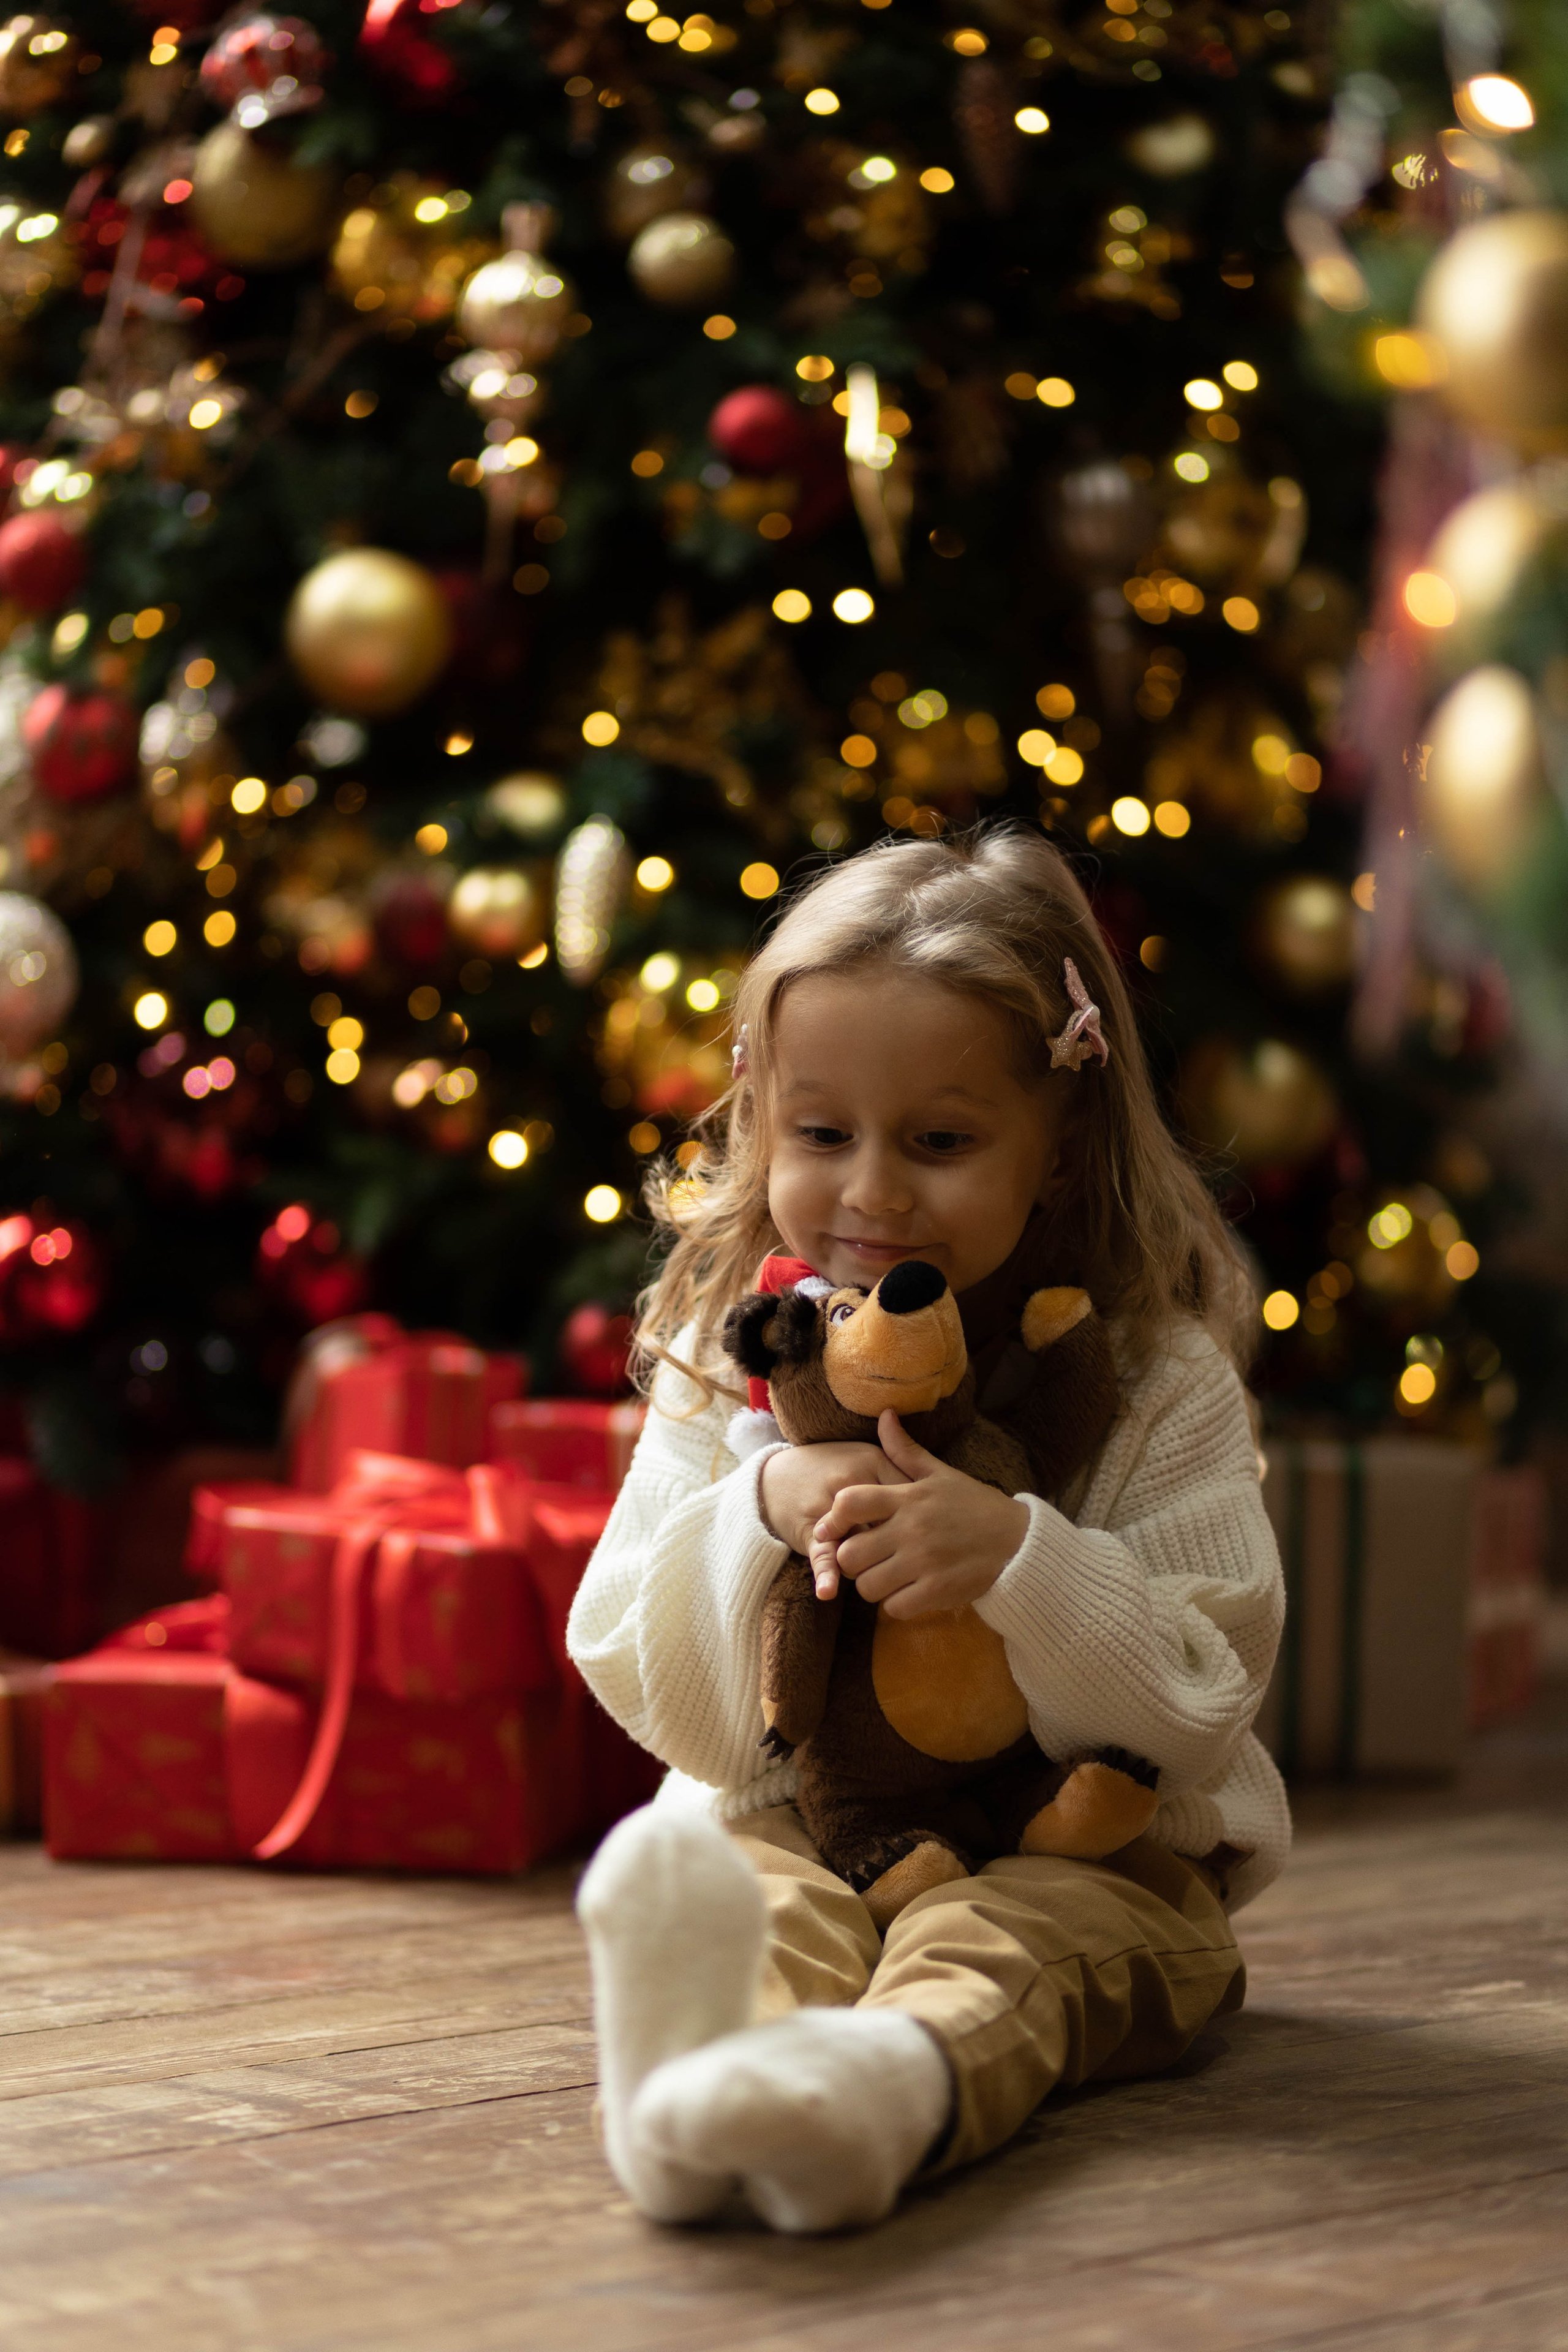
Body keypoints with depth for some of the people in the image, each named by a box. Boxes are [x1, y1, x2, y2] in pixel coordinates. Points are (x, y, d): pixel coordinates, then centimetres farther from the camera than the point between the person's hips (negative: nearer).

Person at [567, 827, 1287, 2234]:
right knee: (750, 1909, -32)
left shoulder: (1157, 1380, -3)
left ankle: (894, 2078, -69)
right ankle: (703, 2028, -66)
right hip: (800, 1836, 3)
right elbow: (639, 1684, 3)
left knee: (989, 1950, -36)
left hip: (1084, 1854, -2)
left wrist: (1018, 1559, -27)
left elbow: (1202, 1706, -9)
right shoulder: (731, 1367, 5)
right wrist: (761, 1516, -18)